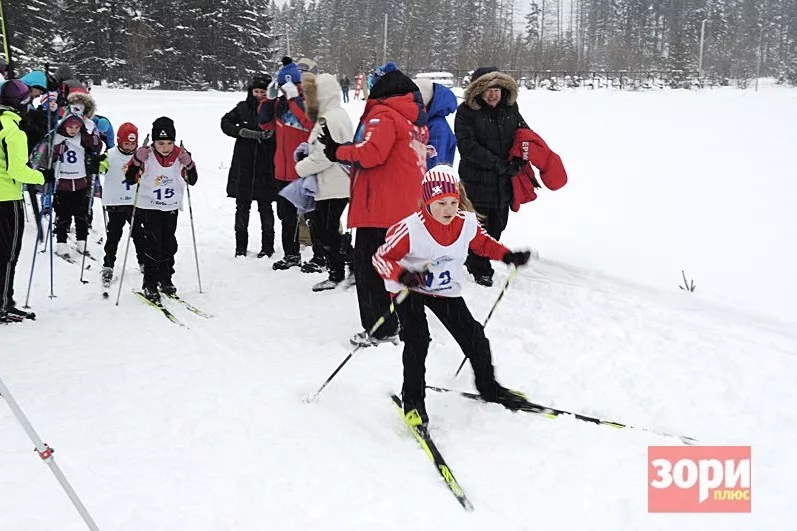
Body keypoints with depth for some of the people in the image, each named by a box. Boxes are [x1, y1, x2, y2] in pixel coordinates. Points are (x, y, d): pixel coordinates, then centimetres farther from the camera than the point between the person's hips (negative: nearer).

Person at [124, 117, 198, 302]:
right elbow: (130, 179, -12)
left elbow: (192, 180, 1)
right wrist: (137, 161, -26)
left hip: (171, 208, 4)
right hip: (149, 208, -4)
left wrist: (188, 165, -17)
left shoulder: (179, 156, -4)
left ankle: (165, 280, 25)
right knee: (153, 245, -7)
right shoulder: (146, 156, -13)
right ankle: (149, 285, 1)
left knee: (169, 245, 10)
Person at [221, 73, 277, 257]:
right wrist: (243, 132, -10)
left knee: (265, 207, 5)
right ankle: (241, 246, 16)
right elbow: (225, 122, 4)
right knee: (242, 207, 7)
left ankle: (267, 247, 14)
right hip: (243, 166, 2)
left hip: (266, 168, -2)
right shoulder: (243, 108, 5)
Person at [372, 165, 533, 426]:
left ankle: (488, 387, 29)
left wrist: (508, 256, -7)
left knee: (473, 336, 5)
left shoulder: (467, 223, -15)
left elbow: (482, 243, 7)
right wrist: (402, 275, -41)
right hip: (409, 291, -4)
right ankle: (413, 400, -1)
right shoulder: (410, 229, -29)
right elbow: (381, 258, -23)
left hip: (446, 291, 4)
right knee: (417, 341, -19)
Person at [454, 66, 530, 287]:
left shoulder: (510, 107, 5)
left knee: (498, 224, 14)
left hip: (503, 181, 6)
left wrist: (520, 158, -6)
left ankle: (473, 258, 34)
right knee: (480, 226, 1)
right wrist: (497, 164, -22)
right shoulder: (466, 111, -10)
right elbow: (467, 145, -18)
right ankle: (480, 270, 17)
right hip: (476, 180, -5)